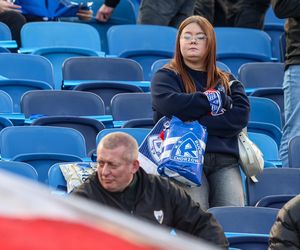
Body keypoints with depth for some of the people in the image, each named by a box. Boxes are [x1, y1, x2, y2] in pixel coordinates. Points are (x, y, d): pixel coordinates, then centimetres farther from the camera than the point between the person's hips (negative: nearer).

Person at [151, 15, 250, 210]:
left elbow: (240, 116, 4)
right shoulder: (166, 76, 15)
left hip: (225, 159, 3)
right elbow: (171, 105, -9)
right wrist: (217, 99, 0)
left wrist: (194, 123, -6)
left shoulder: (227, 81, 24)